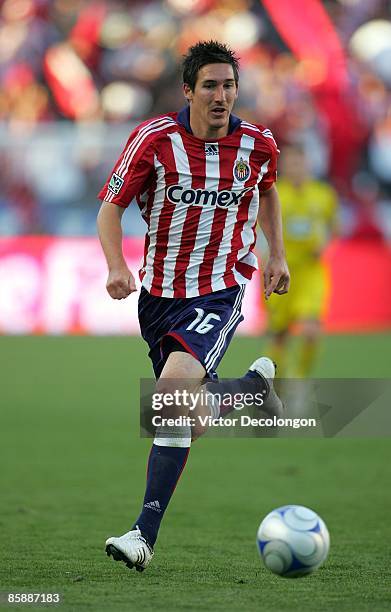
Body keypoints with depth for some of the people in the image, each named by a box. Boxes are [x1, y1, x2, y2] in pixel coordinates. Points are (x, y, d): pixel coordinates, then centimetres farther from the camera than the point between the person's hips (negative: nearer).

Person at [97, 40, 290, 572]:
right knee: (194, 423, 9)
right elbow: (111, 206, -5)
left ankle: (146, 532, -24)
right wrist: (117, 266, -21)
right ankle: (253, 385, 47)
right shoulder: (155, 138, -10)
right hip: (160, 291, 2)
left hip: (221, 292, -2)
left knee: (173, 387, -27)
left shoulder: (258, 145, -4)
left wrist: (277, 254, 16)